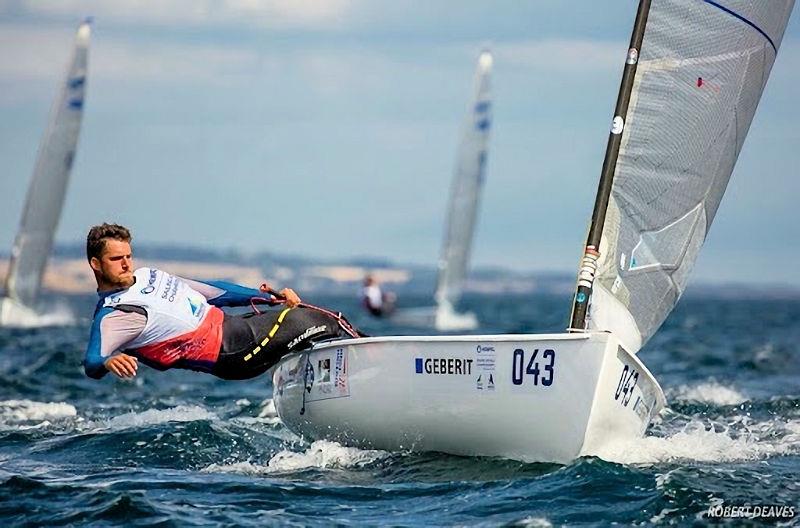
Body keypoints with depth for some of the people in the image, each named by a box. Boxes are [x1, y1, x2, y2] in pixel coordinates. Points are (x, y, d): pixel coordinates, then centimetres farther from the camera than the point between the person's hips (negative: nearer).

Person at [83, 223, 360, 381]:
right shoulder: (112, 317, -12)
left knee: (330, 322, 6)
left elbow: (210, 291, 18)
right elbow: (91, 362, -27)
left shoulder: (146, 276, 14)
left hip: (231, 323, 9)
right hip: (232, 351, -9)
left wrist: (270, 297, 15)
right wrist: (109, 361, -53)